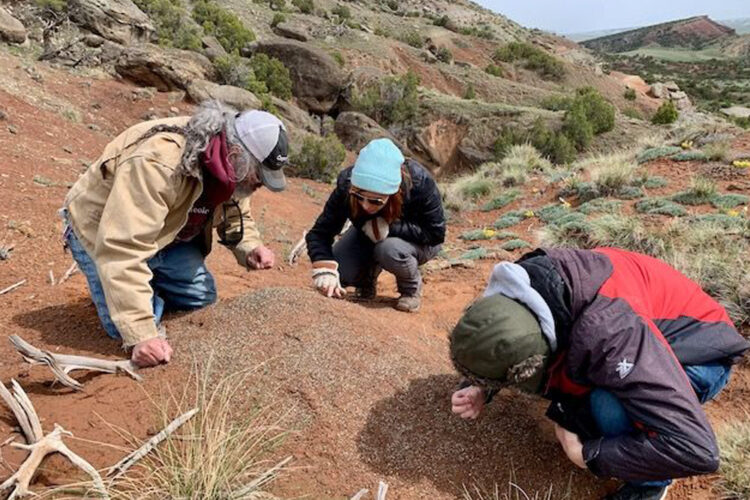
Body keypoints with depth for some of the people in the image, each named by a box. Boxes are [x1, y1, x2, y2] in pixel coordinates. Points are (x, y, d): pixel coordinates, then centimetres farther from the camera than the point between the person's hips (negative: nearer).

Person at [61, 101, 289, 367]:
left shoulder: (230, 168, -14)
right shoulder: (158, 164, -42)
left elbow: (236, 217, 3)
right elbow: (122, 249, -44)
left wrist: (250, 249, -21)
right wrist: (141, 334, -46)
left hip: (167, 236, 7)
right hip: (102, 234, -7)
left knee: (202, 298, 3)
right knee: (130, 328, -17)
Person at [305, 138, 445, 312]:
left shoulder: (419, 182, -36)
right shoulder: (346, 186, -29)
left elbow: (436, 232, -27)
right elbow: (320, 232, -25)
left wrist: (389, 227, -37)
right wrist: (324, 269, -43)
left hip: (417, 241, -2)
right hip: (367, 237, 3)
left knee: (389, 249, -36)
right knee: (339, 273, -21)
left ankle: (411, 288, -3)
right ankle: (367, 278, 14)